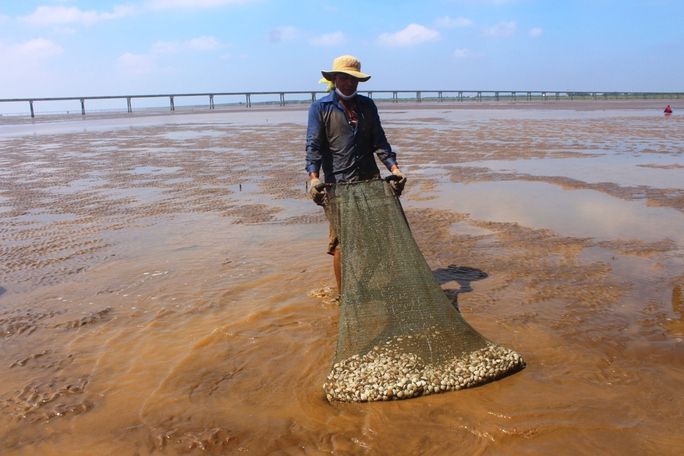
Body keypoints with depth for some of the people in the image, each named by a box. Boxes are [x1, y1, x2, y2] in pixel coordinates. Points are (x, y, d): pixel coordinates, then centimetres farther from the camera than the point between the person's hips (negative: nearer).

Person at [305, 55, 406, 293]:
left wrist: (394, 168, -5)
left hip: (371, 182, 4)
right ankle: (343, 294, 12)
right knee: (340, 241, 0)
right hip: (339, 184, -4)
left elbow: (379, 142, 10)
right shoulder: (320, 107, 2)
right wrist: (314, 177, -22)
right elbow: (314, 146, -6)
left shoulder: (367, 105, 14)